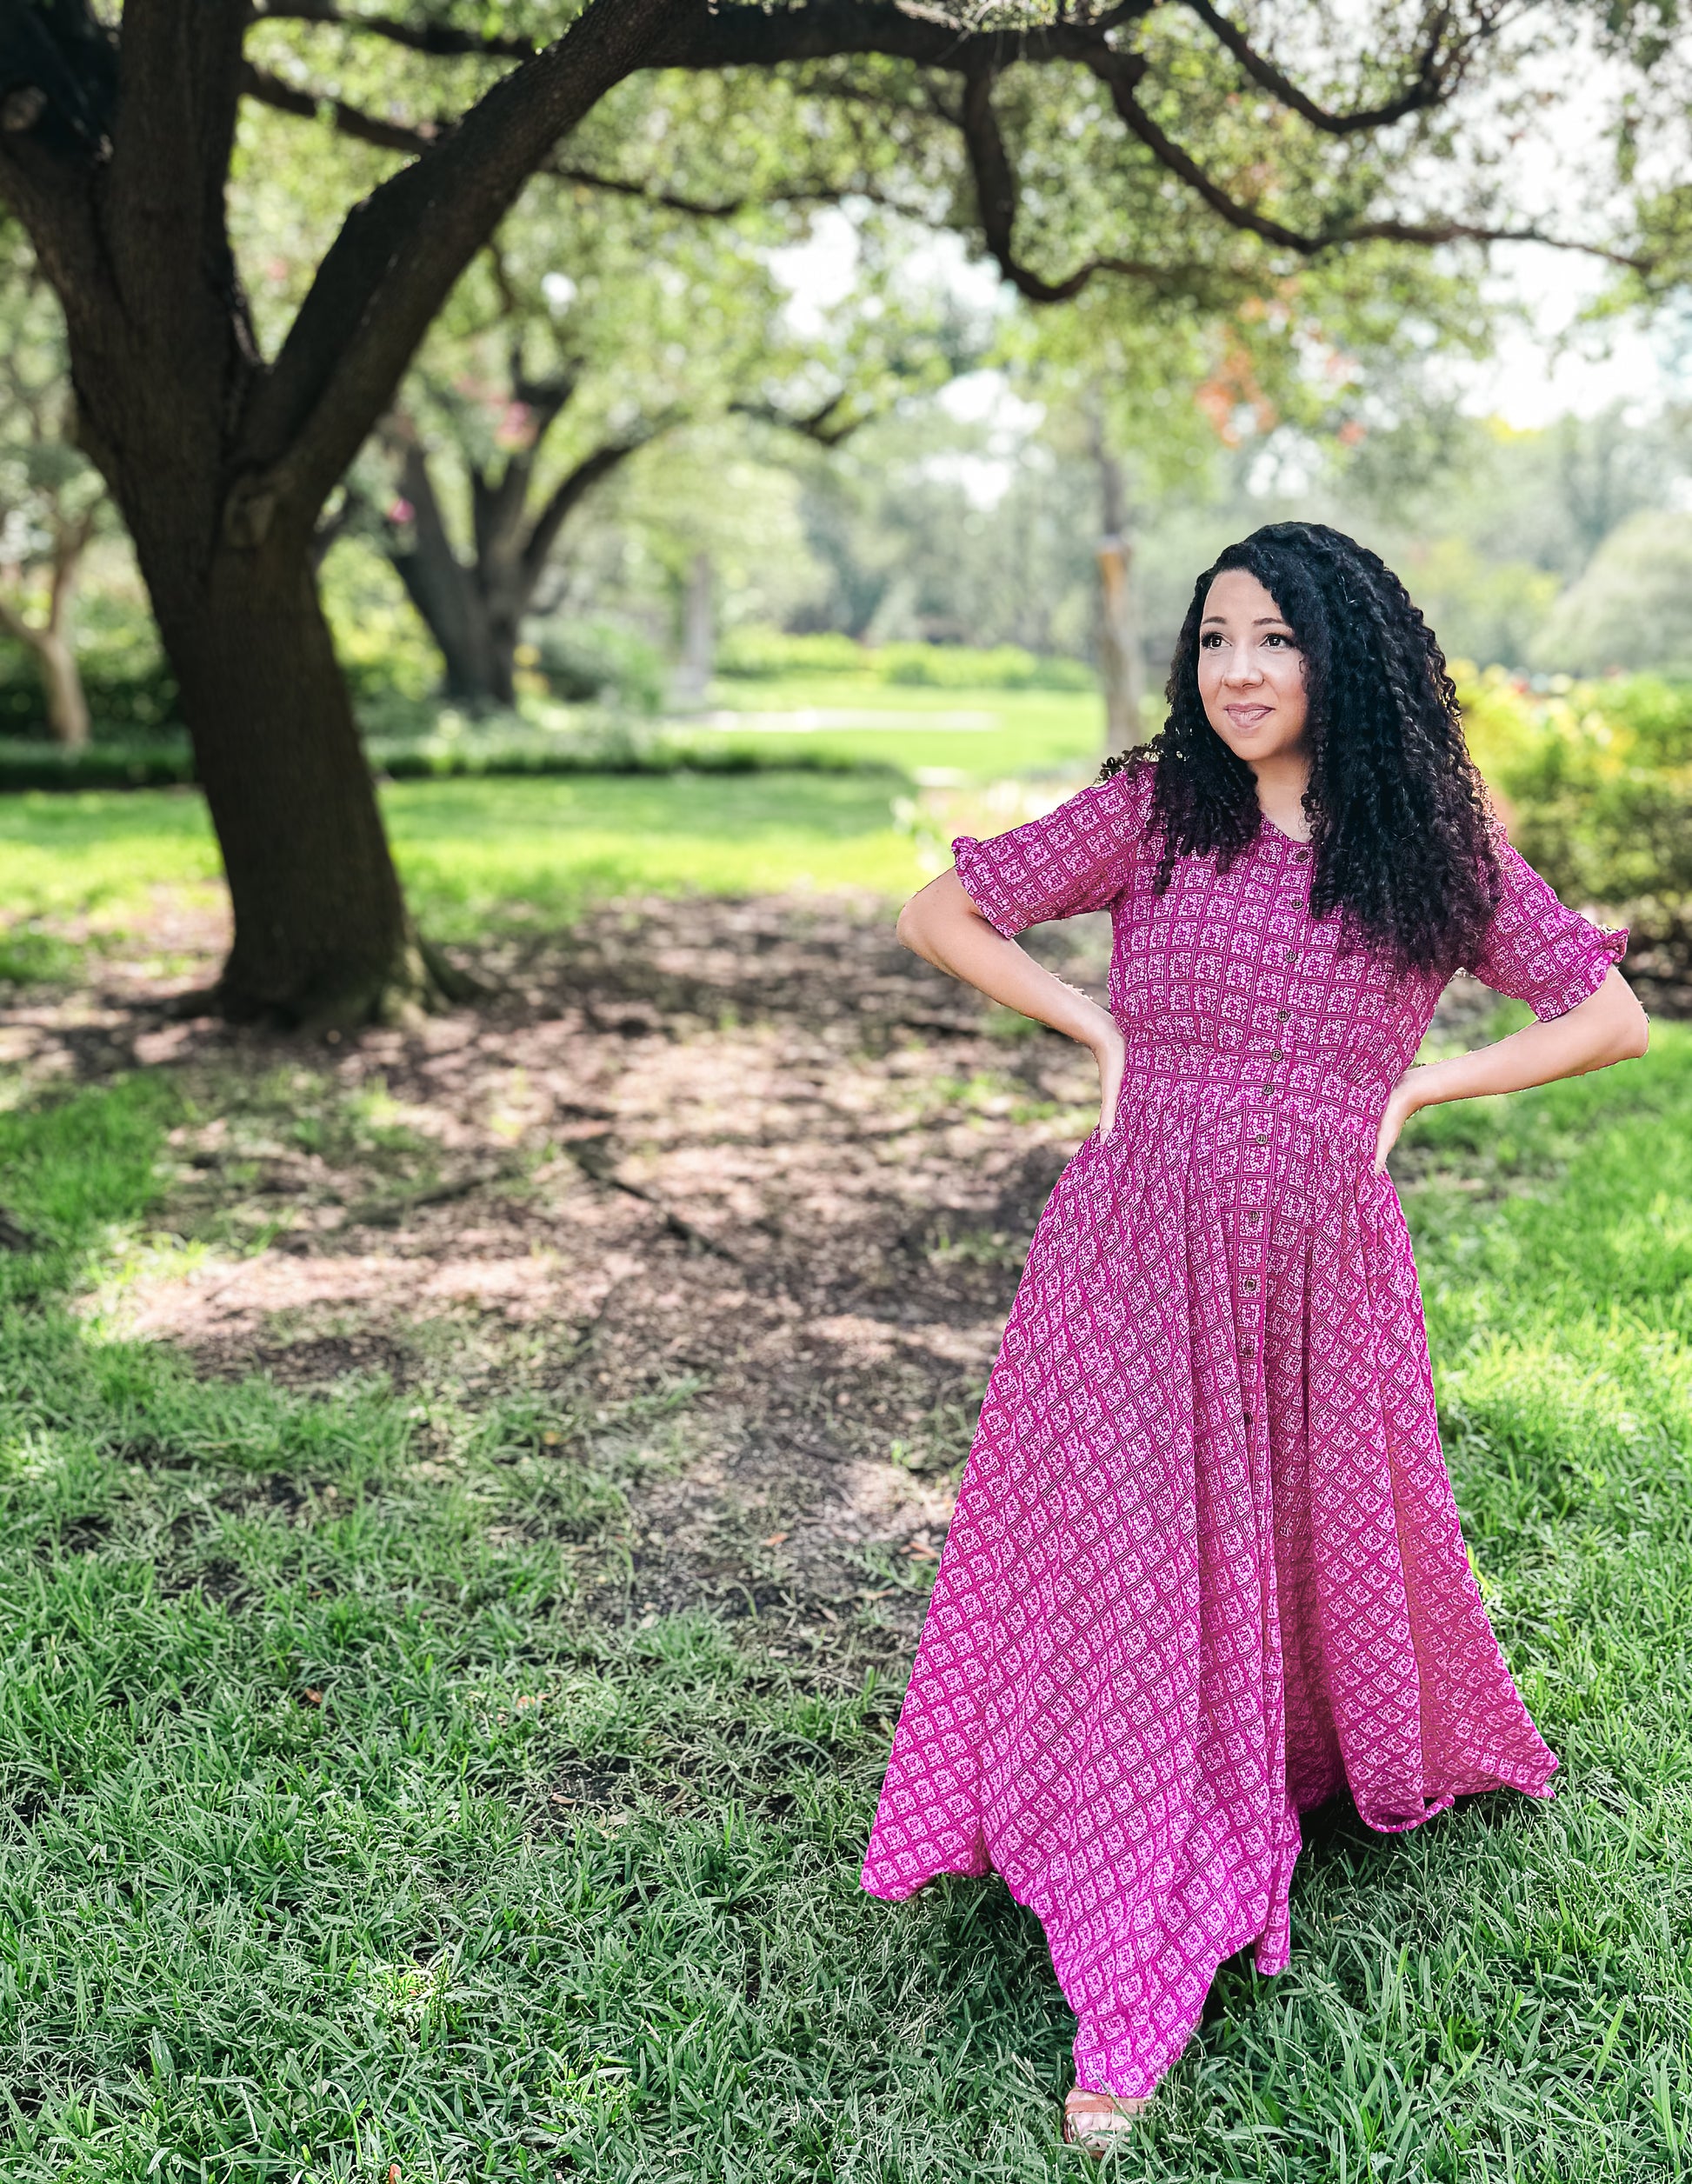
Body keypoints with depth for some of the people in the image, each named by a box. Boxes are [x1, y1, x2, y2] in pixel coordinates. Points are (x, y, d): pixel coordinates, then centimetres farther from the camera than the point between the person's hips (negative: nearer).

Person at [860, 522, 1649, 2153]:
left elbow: (1611, 1015, 8)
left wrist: (1419, 1088, 0)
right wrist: (1102, 1031, -1)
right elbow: (937, 916, 5)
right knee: (1133, 1576, 1)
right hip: (1139, 1254, -1)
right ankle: (1130, 1999, 14)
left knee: (1320, 1549, 16)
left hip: (1320, 1266, 1)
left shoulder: (1436, 848, 2)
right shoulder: (1150, 814, -2)